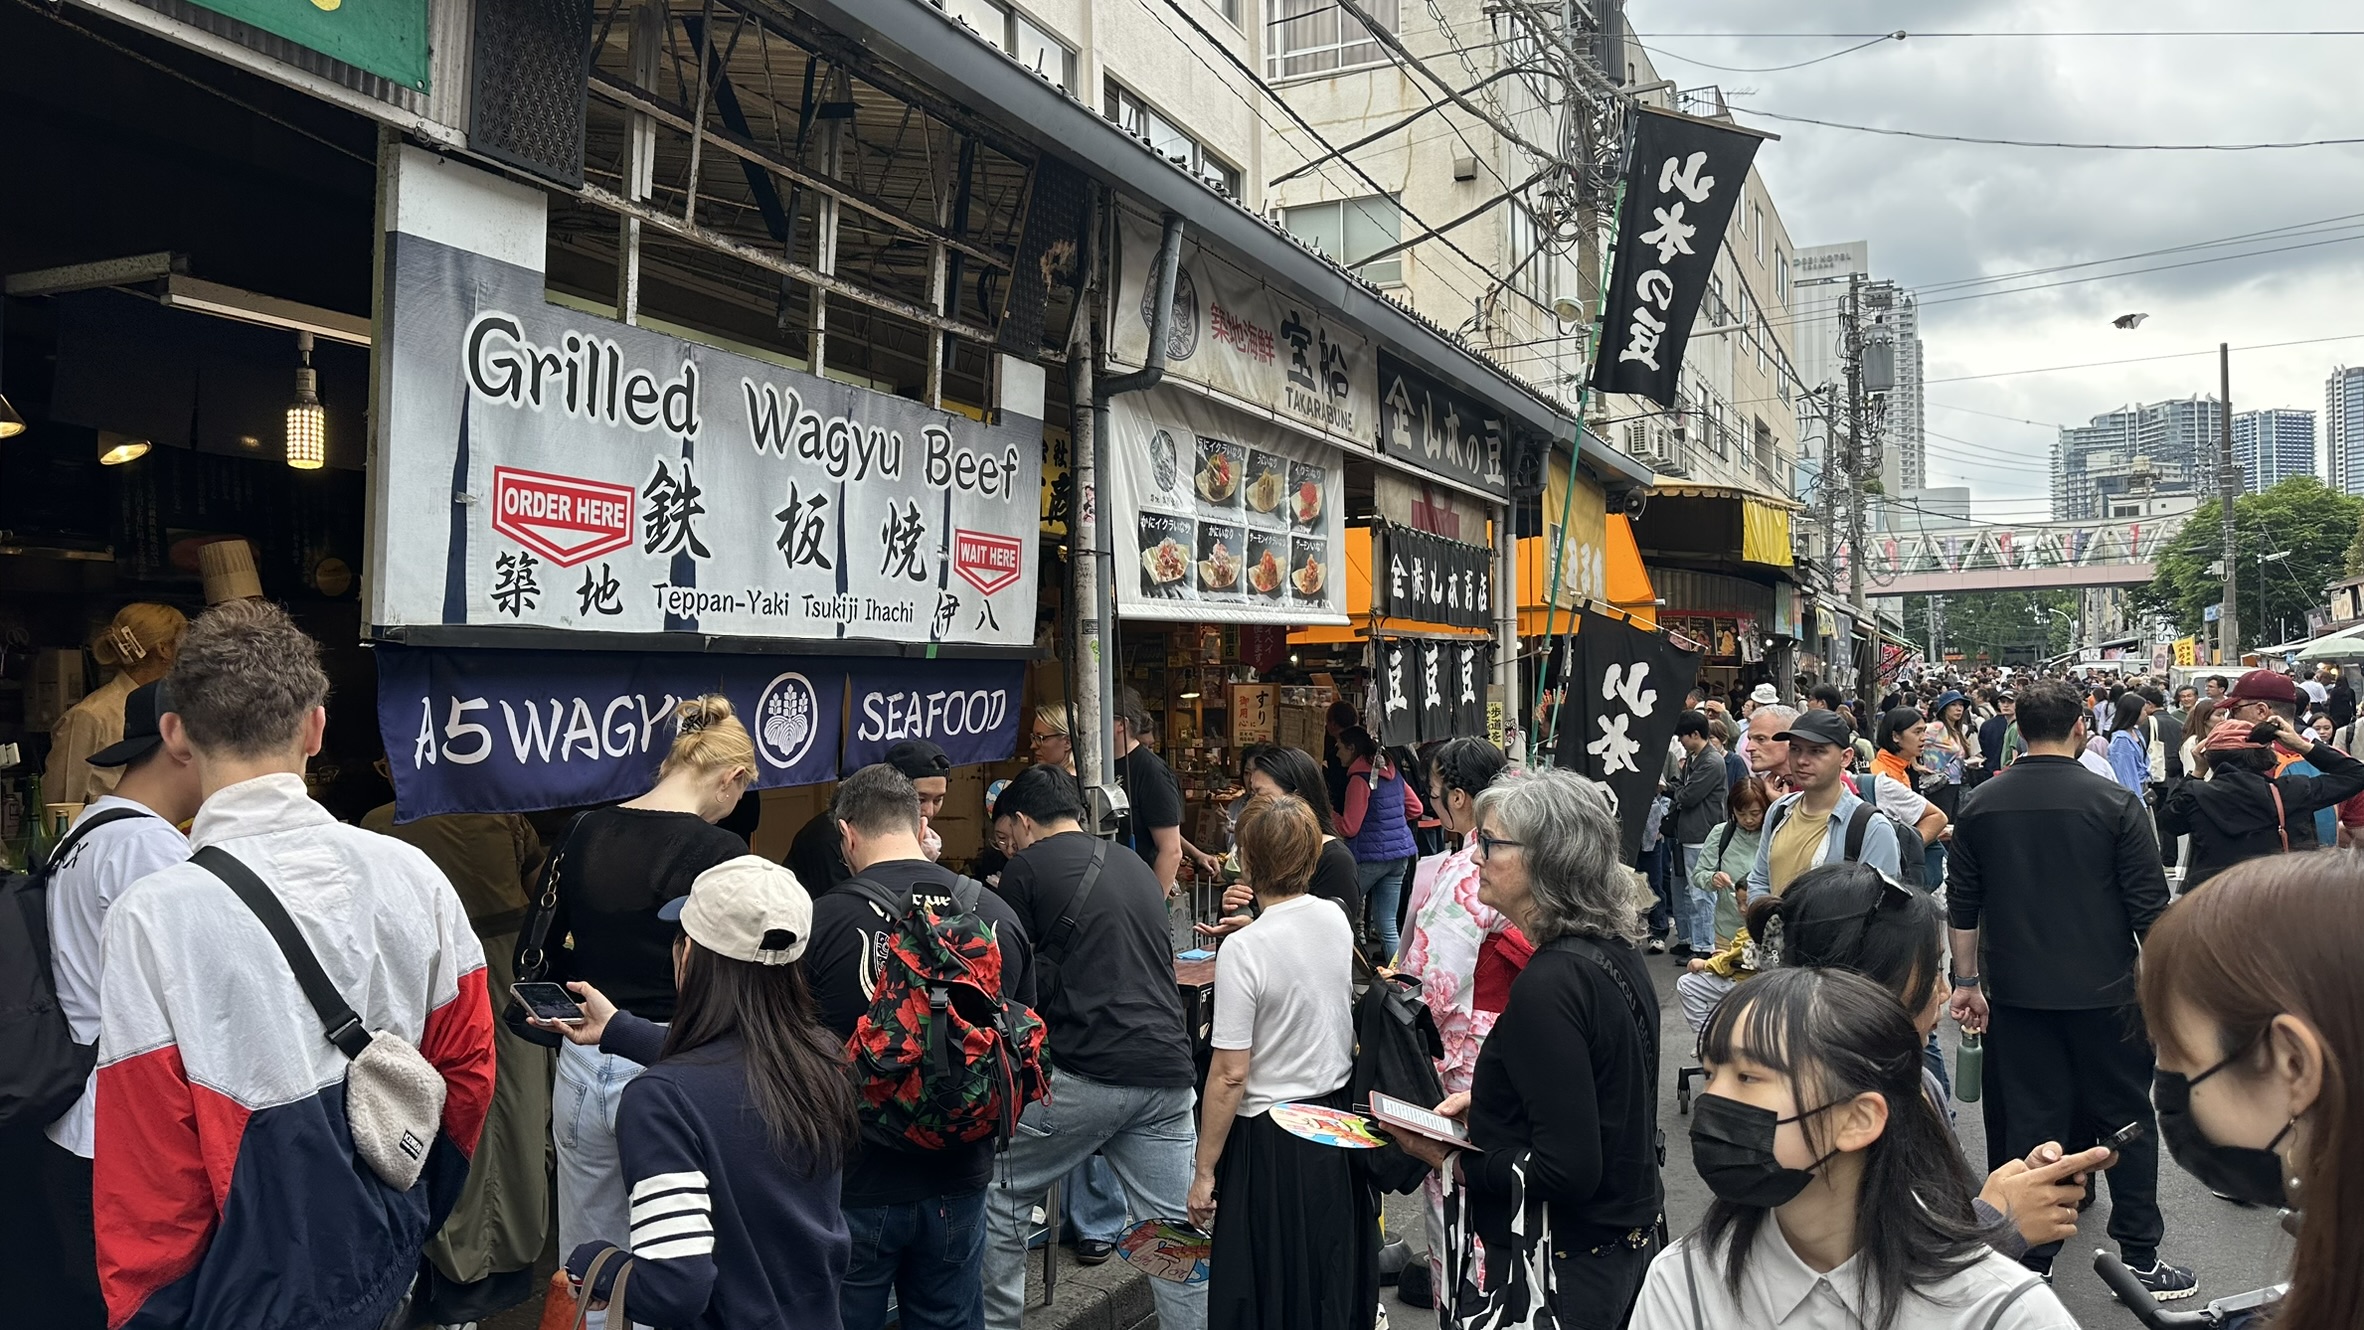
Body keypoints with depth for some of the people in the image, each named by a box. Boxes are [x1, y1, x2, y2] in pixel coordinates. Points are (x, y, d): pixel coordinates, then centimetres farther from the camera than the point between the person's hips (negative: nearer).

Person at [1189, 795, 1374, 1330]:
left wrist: (1204, 1171, -9)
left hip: (1273, 1141, -6)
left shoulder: (1243, 950, -22)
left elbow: (1230, 1075, -20)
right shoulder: (1337, 921, -3)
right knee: (1335, 1282, 22)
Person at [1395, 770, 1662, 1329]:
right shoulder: (1616, 949, 2)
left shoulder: (1551, 982, -26)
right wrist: (1487, 1098, 9)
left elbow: (1566, 1170, -27)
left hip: (1561, 1273, -9)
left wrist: (1456, 1159, -16)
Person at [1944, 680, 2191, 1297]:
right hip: (2104, 992, -2)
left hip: (2016, 992, 2)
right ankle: (2139, 1257, 19)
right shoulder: (2115, 802, -9)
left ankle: (2029, 1262, 14)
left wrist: (1967, 981, 13)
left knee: (2026, 1124, 8)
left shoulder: (1980, 804, 0)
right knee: (2125, 1118, 12)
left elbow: (1961, 905, 5)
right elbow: (2150, 908, -8)